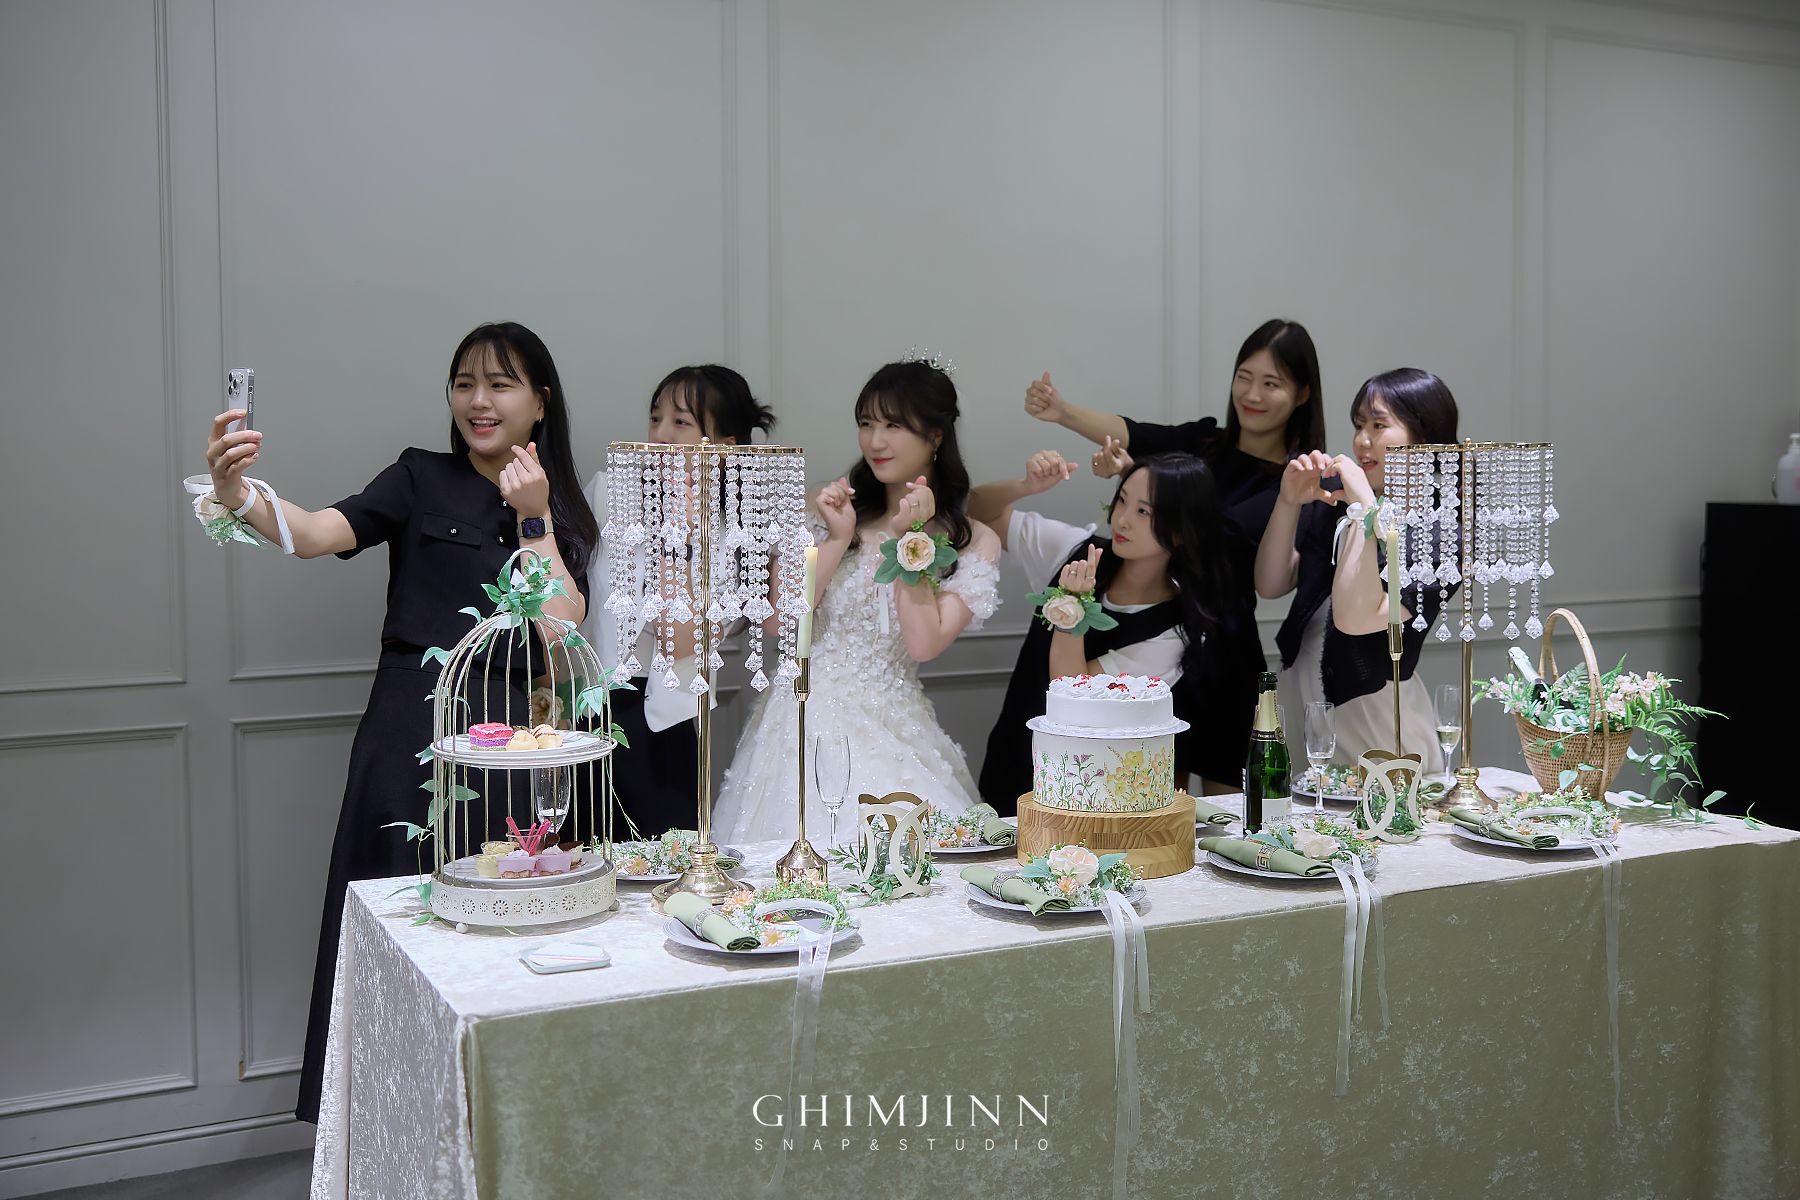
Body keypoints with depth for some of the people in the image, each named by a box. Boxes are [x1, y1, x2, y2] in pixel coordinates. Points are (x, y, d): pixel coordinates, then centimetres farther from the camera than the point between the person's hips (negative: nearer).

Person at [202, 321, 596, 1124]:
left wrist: (533, 519, -8)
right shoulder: (422, 479, 5)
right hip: (409, 738, -1)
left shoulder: (562, 511, 10)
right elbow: (317, 533, -12)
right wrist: (236, 492, -31)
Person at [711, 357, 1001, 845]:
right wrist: (837, 539, -8)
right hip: (806, 713, 2)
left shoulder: (973, 543, 2)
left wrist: (910, 539, -12)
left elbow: (923, 645, -12)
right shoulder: (830, 508, 8)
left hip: (891, 729, -1)